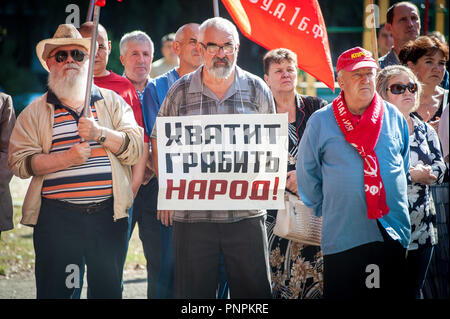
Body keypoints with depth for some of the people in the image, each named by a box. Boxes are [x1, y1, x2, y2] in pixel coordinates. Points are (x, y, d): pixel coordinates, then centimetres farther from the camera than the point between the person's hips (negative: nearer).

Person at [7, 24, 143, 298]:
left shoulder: (112, 102, 11)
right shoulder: (35, 112, 8)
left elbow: (135, 149, 1)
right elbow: (19, 162, -2)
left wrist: (101, 134, -15)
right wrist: (67, 158, -14)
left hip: (108, 214, 1)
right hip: (56, 217, -1)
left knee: (108, 290, 6)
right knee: (53, 291, 1)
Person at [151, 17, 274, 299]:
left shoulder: (257, 90, 6)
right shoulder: (180, 92, 4)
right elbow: (160, 141, 13)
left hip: (246, 212, 0)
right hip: (192, 214, 0)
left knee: (254, 291, 2)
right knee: (194, 291, 3)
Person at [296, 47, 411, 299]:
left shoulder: (394, 117, 8)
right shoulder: (321, 122, 1)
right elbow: (307, 174, 9)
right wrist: (324, 210, 9)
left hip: (392, 235, 3)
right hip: (343, 237, -2)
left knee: (391, 294, 7)